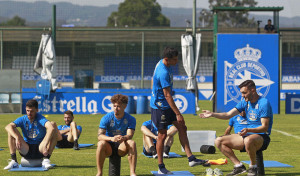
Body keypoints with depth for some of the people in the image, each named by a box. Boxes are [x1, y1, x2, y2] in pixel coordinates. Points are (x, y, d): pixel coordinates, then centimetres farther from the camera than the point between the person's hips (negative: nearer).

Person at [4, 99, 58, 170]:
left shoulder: (40, 118, -11)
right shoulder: (22, 119, -3)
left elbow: (51, 128, -33)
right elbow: (8, 127, -21)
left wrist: (45, 145, -44)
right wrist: (17, 138, -38)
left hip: (40, 149, -2)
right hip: (26, 150, 2)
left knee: (53, 124, -22)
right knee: (11, 130, -15)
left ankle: (46, 160, -22)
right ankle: (13, 161, -17)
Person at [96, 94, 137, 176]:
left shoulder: (130, 119, -4)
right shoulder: (106, 118, -8)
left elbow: (130, 135, -18)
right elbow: (100, 136, -18)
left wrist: (123, 138, -44)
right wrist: (111, 138, -39)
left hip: (121, 147, 1)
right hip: (109, 147, -1)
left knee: (132, 143, -30)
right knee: (101, 143, -34)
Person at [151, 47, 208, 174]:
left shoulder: (162, 63, 3)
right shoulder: (163, 73, -27)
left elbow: (153, 80, 18)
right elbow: (167, 95, -27)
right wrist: (178, 114, -25)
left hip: (167, 106, 10)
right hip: (160, 107, -10)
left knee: (182, 128, 5)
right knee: (162, 135, -2)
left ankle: (191, 159, 5)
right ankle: (161, 167, 7)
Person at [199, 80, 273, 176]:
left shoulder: (264, 103, -13)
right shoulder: (245, 102, 11)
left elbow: (264, 127, -19)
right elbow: (228, 115, 7)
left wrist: (248, 130, -34)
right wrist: (212, 114, -8)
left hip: (262, 137, -8)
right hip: (247, 135, 8)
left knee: (248, 140, -43)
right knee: (219, 141, -1)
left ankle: (253, 167, -19)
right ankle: (238, 166, -5)